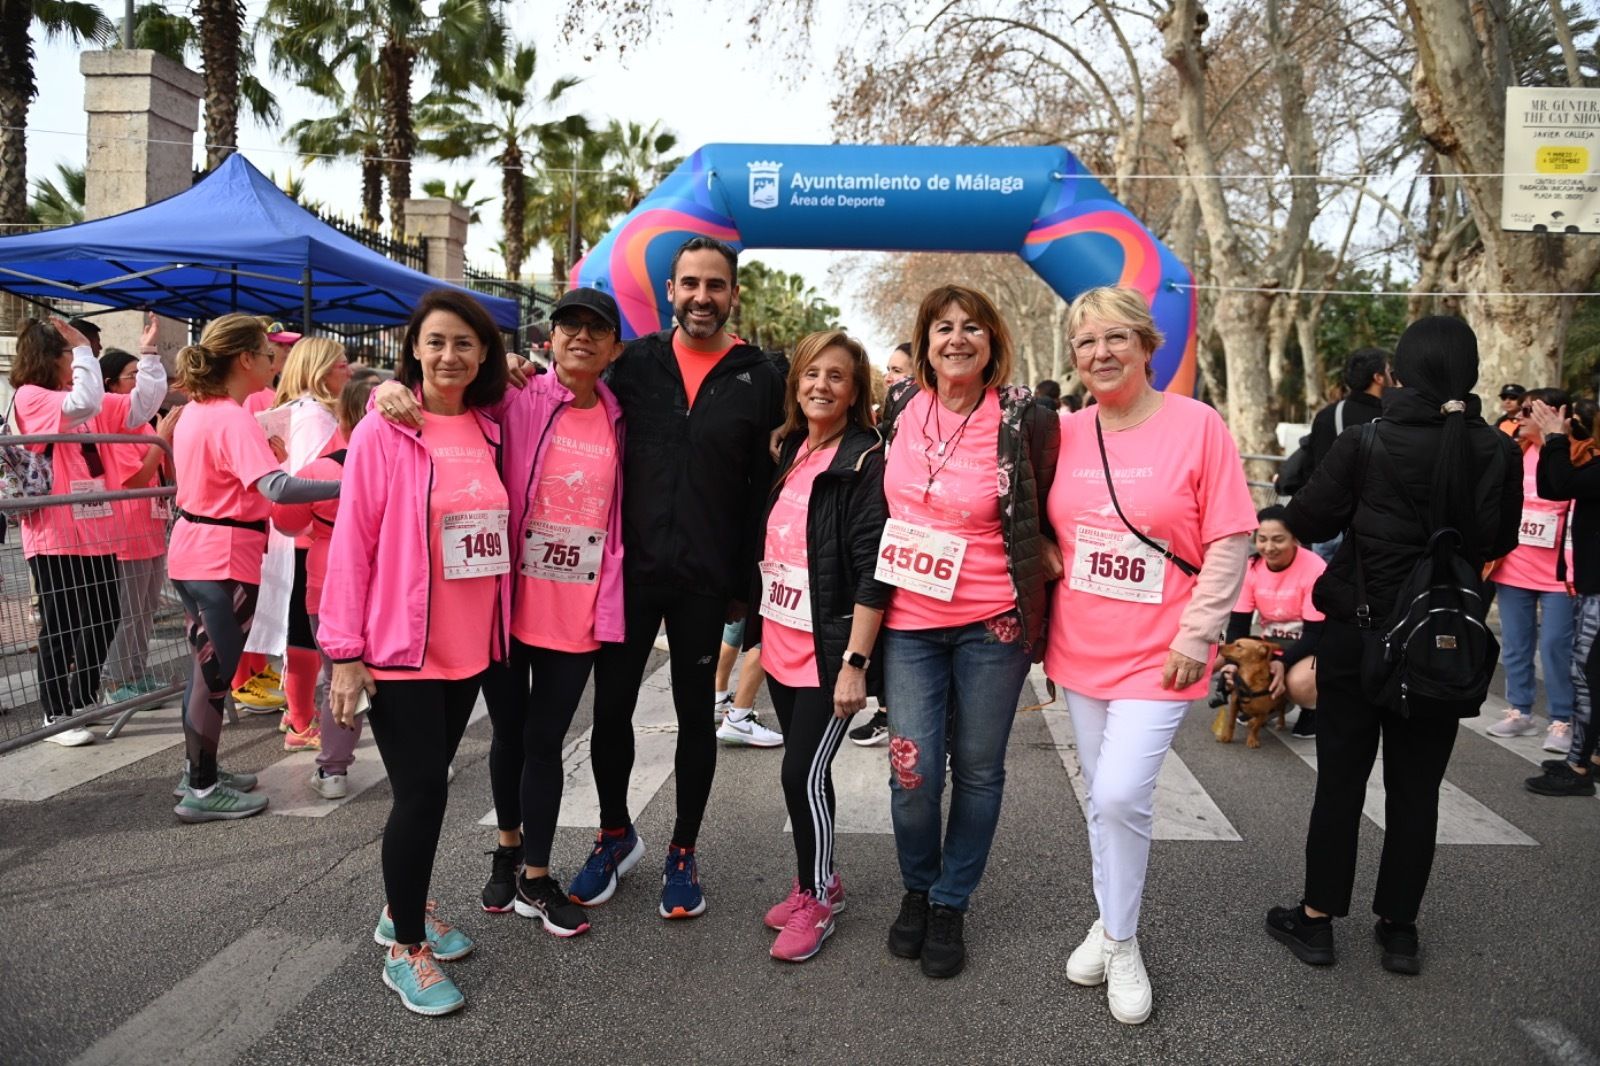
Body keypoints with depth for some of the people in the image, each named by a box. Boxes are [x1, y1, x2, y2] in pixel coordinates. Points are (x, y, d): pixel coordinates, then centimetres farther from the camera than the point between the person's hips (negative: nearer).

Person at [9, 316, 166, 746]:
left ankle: (84, 704, 28)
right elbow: (84, 405, -25)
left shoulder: (96, 405, 13)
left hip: (96, 532, 7)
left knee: (103, 622, 13)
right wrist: (84, 351, -17)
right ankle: (56, 715, 13)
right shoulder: (29, 397, -9)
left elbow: (142, 406, 9)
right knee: (61, 627, 1)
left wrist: (147, 353, 3)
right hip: (55, 537, -7)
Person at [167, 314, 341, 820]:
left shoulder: (196, 410, 10)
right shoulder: (234, 420, -20)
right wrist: (348, 484, -36)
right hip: (224, 559, -10)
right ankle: (202, 792, 10)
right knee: (215, 674, 0)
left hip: (192, 550, 10)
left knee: (207, 666, 19)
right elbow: (277, 487, -35)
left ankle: (198, 772, 31)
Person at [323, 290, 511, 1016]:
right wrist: (345, 653, -12)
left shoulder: (490, 433, 3)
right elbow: (352, 543, -11)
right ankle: (403, 949, 17)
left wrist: (502, 625, 7)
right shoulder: (382, 432, -10)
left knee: (428, 784, 17)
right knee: (422, 788, -2)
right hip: (398, 648, -5)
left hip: (471, 647, 5)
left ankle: (405, 910, 37)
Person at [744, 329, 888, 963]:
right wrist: (757, 630, 14)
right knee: (804, 768, 16)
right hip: (781, 644, 7)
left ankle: (816, 900, 17)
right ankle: (819, 882, 33)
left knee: (803, 773, -3)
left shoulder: (866, 462, -12)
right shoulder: (789, 454, 10)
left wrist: (855, 662, -20)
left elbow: (871, 572, -17)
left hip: (828, 651, -7)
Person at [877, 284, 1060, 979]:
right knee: (913, 772, -1)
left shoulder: (1025, 420, -8)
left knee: (978, 770, 8)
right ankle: (916, 889, 28)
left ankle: (950, 905, 29)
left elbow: (1053, 514, 6)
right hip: (910, 621, 2)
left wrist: (1040, 555, -5)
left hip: (992, 622, -2)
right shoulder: (899, 407, 3)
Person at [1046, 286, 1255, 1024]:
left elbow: (1231, 541, -8)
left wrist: (1197, 633, -13)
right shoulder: (1066, 434, 2)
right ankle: (1108, 920, 35)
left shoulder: (1197, 425, -10)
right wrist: (1040, 622, 9)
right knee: (1102, 798, 15)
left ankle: (1121, 943, 12)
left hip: (1156, 653, -4)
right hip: (1078, 650, 4)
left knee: (1121, 796, -11)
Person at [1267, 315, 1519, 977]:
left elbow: (1307, 521, -7)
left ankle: (1317, 919, 18)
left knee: (1340, 782, 8)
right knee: (1416, 789, 13)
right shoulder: (1497, 452, -6)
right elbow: (1501, 540, 6)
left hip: (1359, 636, -2)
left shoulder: (1366, 442, -14)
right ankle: (1399, 928, 22)